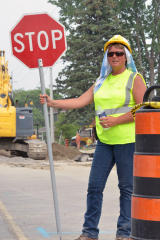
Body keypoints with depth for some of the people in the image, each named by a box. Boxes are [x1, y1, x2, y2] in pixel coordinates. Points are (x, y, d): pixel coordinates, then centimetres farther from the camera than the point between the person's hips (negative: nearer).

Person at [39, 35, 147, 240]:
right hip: (105, 140, 6)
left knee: (127, 187, 0)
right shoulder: (101, 81, 16)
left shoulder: (134, 79, -1)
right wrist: (53, 103, -1)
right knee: (94, 186, 4)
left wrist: (116, 120, -17)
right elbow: (80, 101, 9)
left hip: (127, 140, -6)